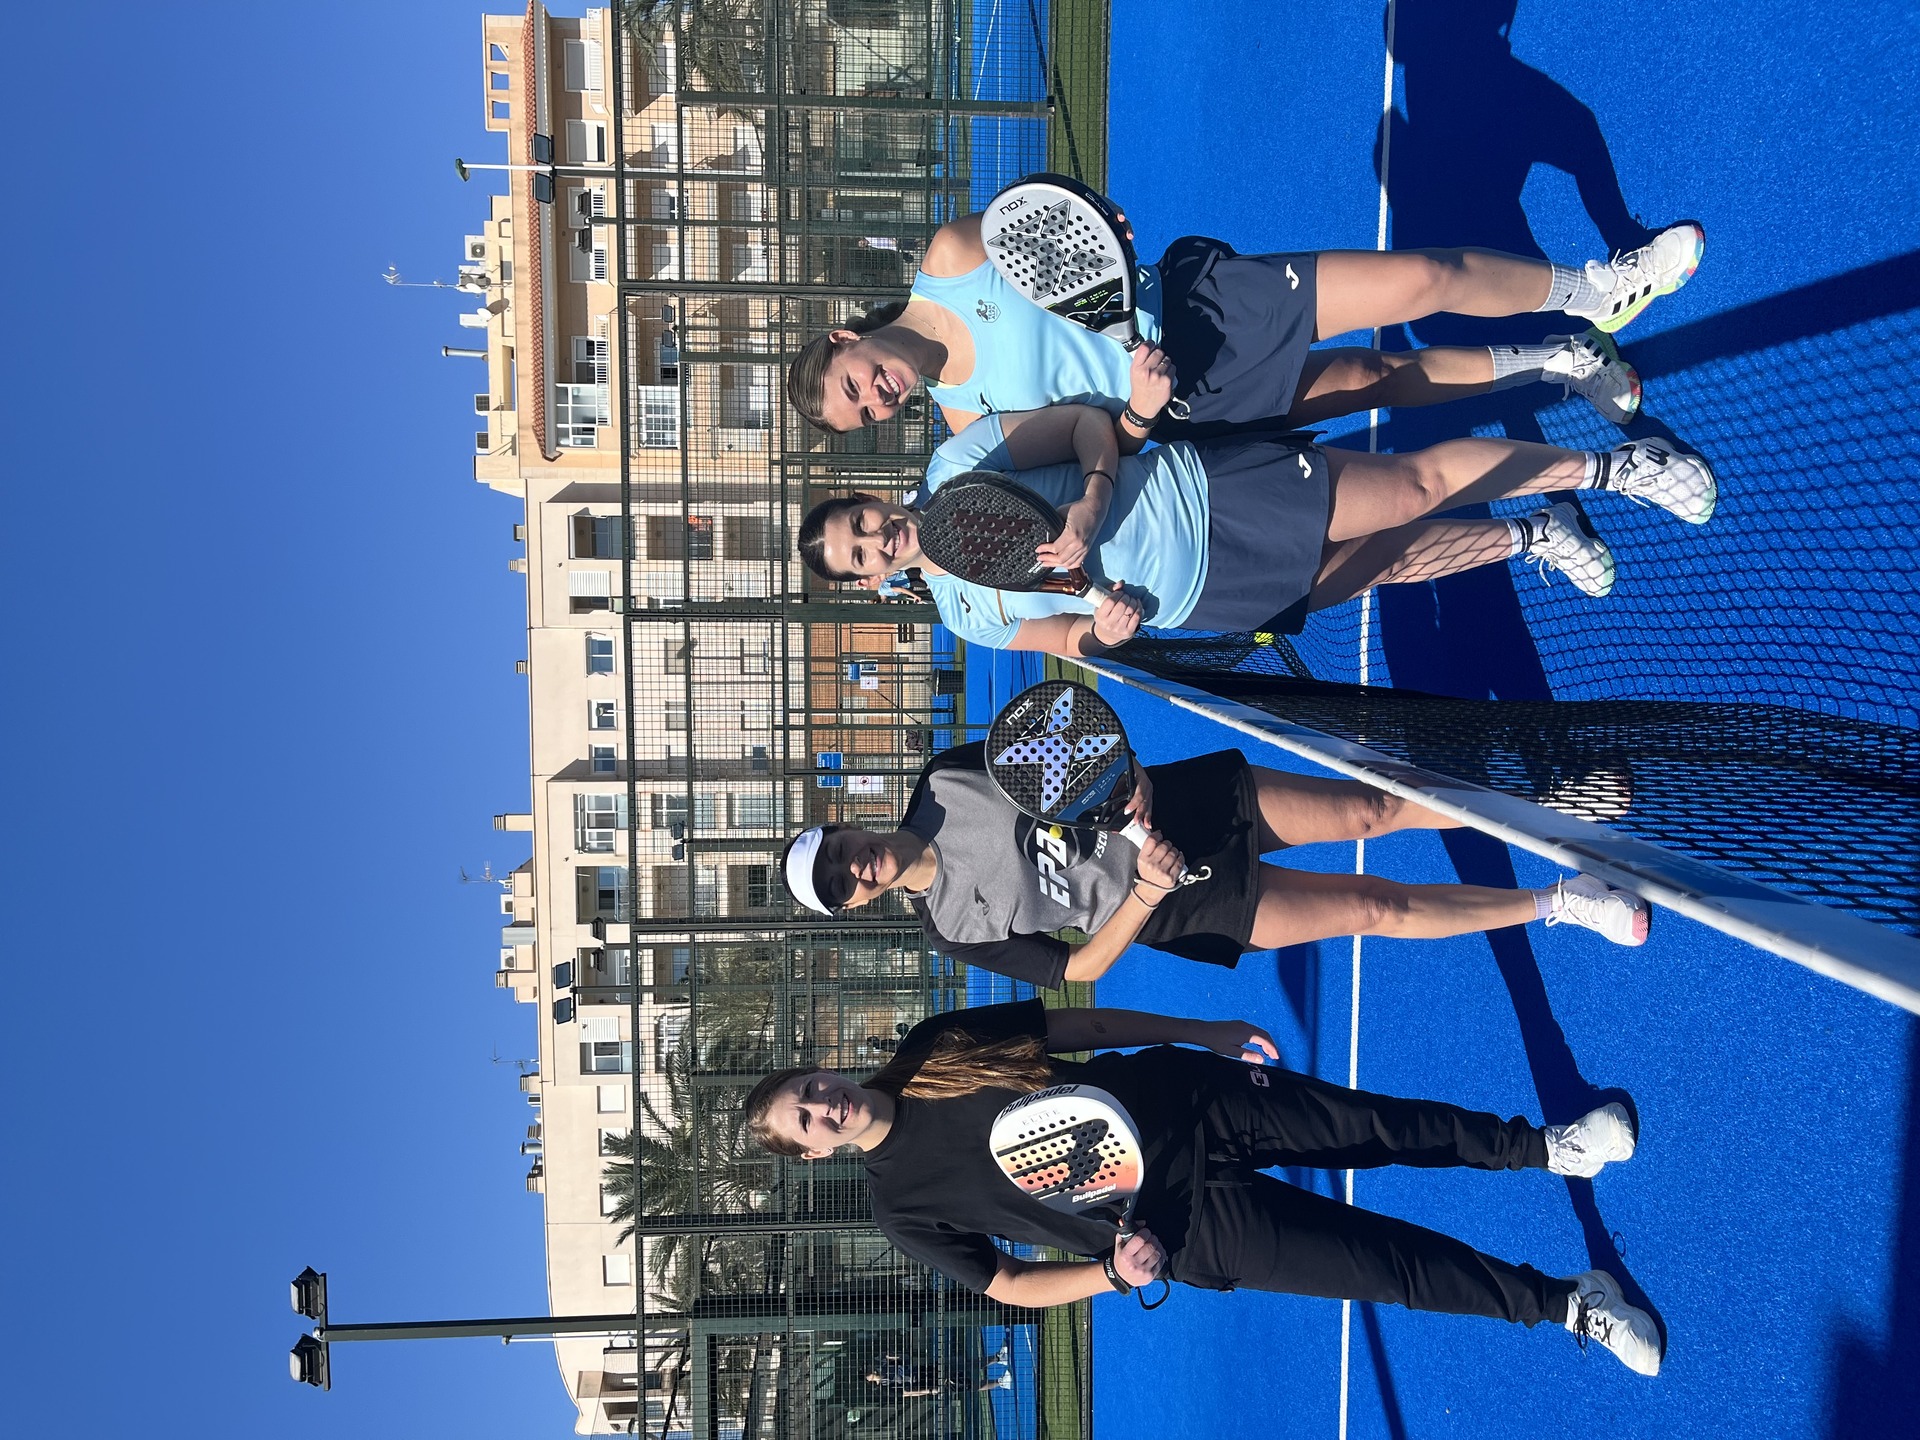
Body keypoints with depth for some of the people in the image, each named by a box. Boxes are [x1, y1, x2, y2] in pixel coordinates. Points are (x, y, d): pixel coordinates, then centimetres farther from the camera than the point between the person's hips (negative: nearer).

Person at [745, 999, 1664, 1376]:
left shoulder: (932, 1045, -1)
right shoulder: (904, 1209, -7)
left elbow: (1072, 1023, 6)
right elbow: (1008, 1285, -1)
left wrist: (1204, 1032, 6)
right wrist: (1114, 1272, -18)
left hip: (1181, 1102, 3)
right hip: (1189, 1224, -2)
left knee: (1382, 1126, -2)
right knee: (1394, 1266, -4)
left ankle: (1543, 1144, 22)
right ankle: (1565, 1303, 14)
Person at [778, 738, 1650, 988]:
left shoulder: (946, 779, -7)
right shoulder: (955, 929, -10)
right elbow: (1079, 968, -8)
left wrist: (1134, 798, -16)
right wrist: (1144, 896, -24)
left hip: (1180, 805, 2)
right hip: (1178, 902, -2)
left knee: (1373, 810, -7)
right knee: (1380, 908, -8)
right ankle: (1558, 902, 10)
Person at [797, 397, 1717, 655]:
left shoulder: (957, 463, -6)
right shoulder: (969, 618, 1)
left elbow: (1091, 421, -6)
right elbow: (1066, 640, 6)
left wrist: (1090, 505, -24)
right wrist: (1096, 633, -18)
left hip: (1205, 488, -2)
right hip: (1209, 593, 2)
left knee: (1416, 487, -9)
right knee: (1379, 564, -4)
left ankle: (1608, 464, 9)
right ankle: (1533, 537, 21)